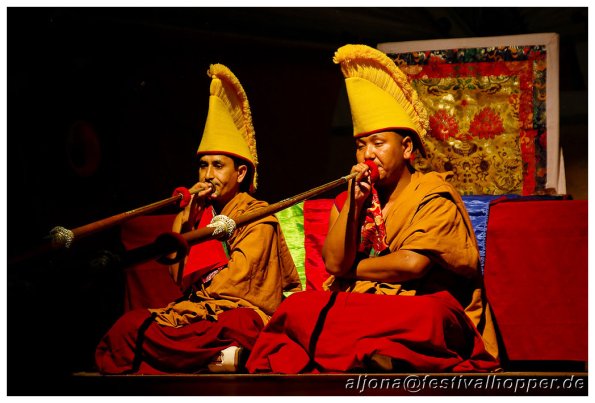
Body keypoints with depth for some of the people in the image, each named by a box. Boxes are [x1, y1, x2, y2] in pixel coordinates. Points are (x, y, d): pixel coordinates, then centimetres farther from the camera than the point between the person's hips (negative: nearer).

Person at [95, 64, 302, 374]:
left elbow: (235, 277, -9)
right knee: (130, 324, -23)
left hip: (242, 311, -7)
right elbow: (179, 276, 10)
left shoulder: (257, 217, 3)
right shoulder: (200, 212, 21)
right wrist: (185, 217, 4)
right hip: (197, 309, 7)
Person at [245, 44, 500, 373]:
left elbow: (413, 264, -12)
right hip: (359, 305, 5)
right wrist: (353, 203, -3)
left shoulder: (434, 196, 3)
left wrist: (353, 270, 3)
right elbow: (334, 263, 6)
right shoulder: (350, 200, 19)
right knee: (298, 307, -24)